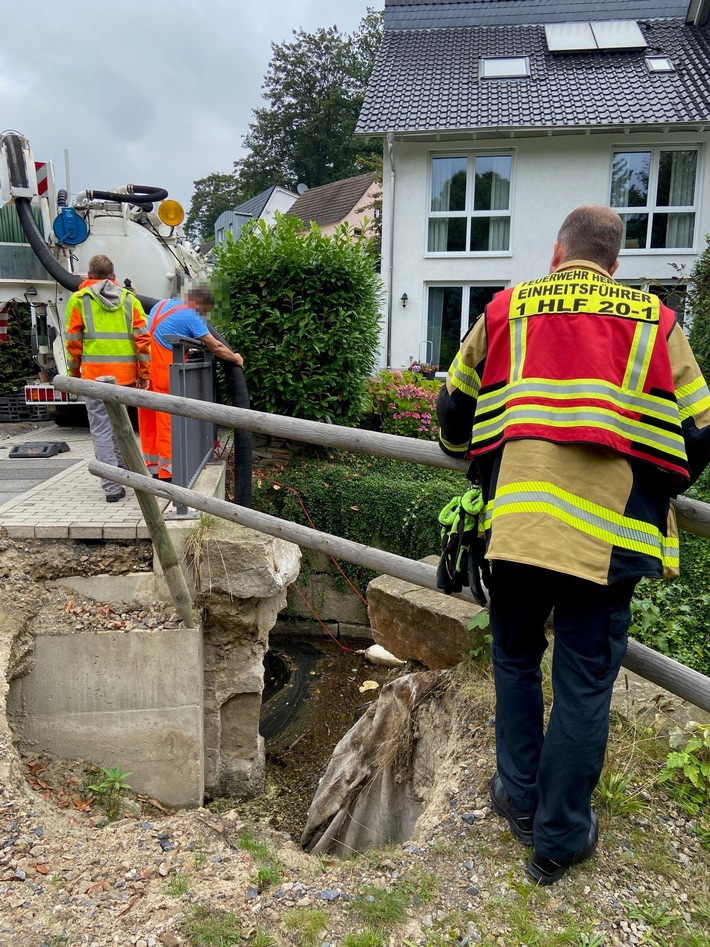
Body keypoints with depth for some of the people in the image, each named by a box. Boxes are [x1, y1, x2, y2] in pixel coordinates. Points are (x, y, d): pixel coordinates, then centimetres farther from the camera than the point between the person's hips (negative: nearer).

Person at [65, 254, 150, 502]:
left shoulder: (79, 299, 5)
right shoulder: (129, 299, 11)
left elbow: (73, 341, 4)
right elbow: (142, 338, 4)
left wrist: (74, 373, 13)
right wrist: (144, 373, 7)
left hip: (95, 373, -3)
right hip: (126, 373, 3)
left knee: (102, 428, 0)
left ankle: (112, 486, -4)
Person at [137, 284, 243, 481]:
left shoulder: (162, 304, 17)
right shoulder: (191, 317, -7)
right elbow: (216, 347, -4)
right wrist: (236, 358, 11)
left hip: (145, 368, 8)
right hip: (164, 371, -8)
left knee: (147, 421, 12)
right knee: (167, 420, -2)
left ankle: (152, 468, 21)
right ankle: (166, 472, 1)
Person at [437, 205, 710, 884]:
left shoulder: (504, 312, 8)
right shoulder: (653, 323, 7)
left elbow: (453, 412, 16)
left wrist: (476, 462, 36)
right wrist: (653, 497, 25)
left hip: (515, 523, 1)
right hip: (608, 535, 0)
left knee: (516, 662, 21)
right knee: (585, 684, 11)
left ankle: (520, 798, 34)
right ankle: (560, 838, 25)